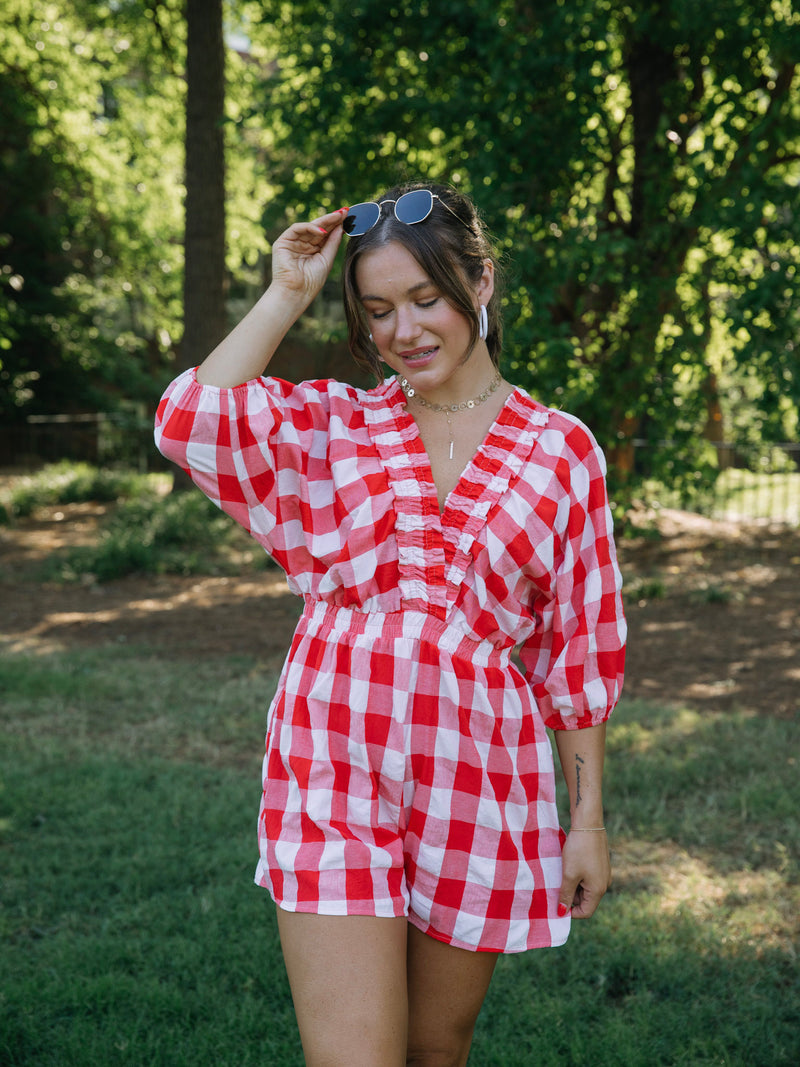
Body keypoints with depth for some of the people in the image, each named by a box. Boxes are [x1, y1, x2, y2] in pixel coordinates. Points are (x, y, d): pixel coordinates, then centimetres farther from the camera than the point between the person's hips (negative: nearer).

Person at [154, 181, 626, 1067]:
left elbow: (581, 649, 5)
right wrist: (287, 294, -4)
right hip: (334, 766, 0)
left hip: (476, 778, 1)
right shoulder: (331, 426, 6)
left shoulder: (559, 449, 4)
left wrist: (588, 817, 4)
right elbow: (188, 420, -12)